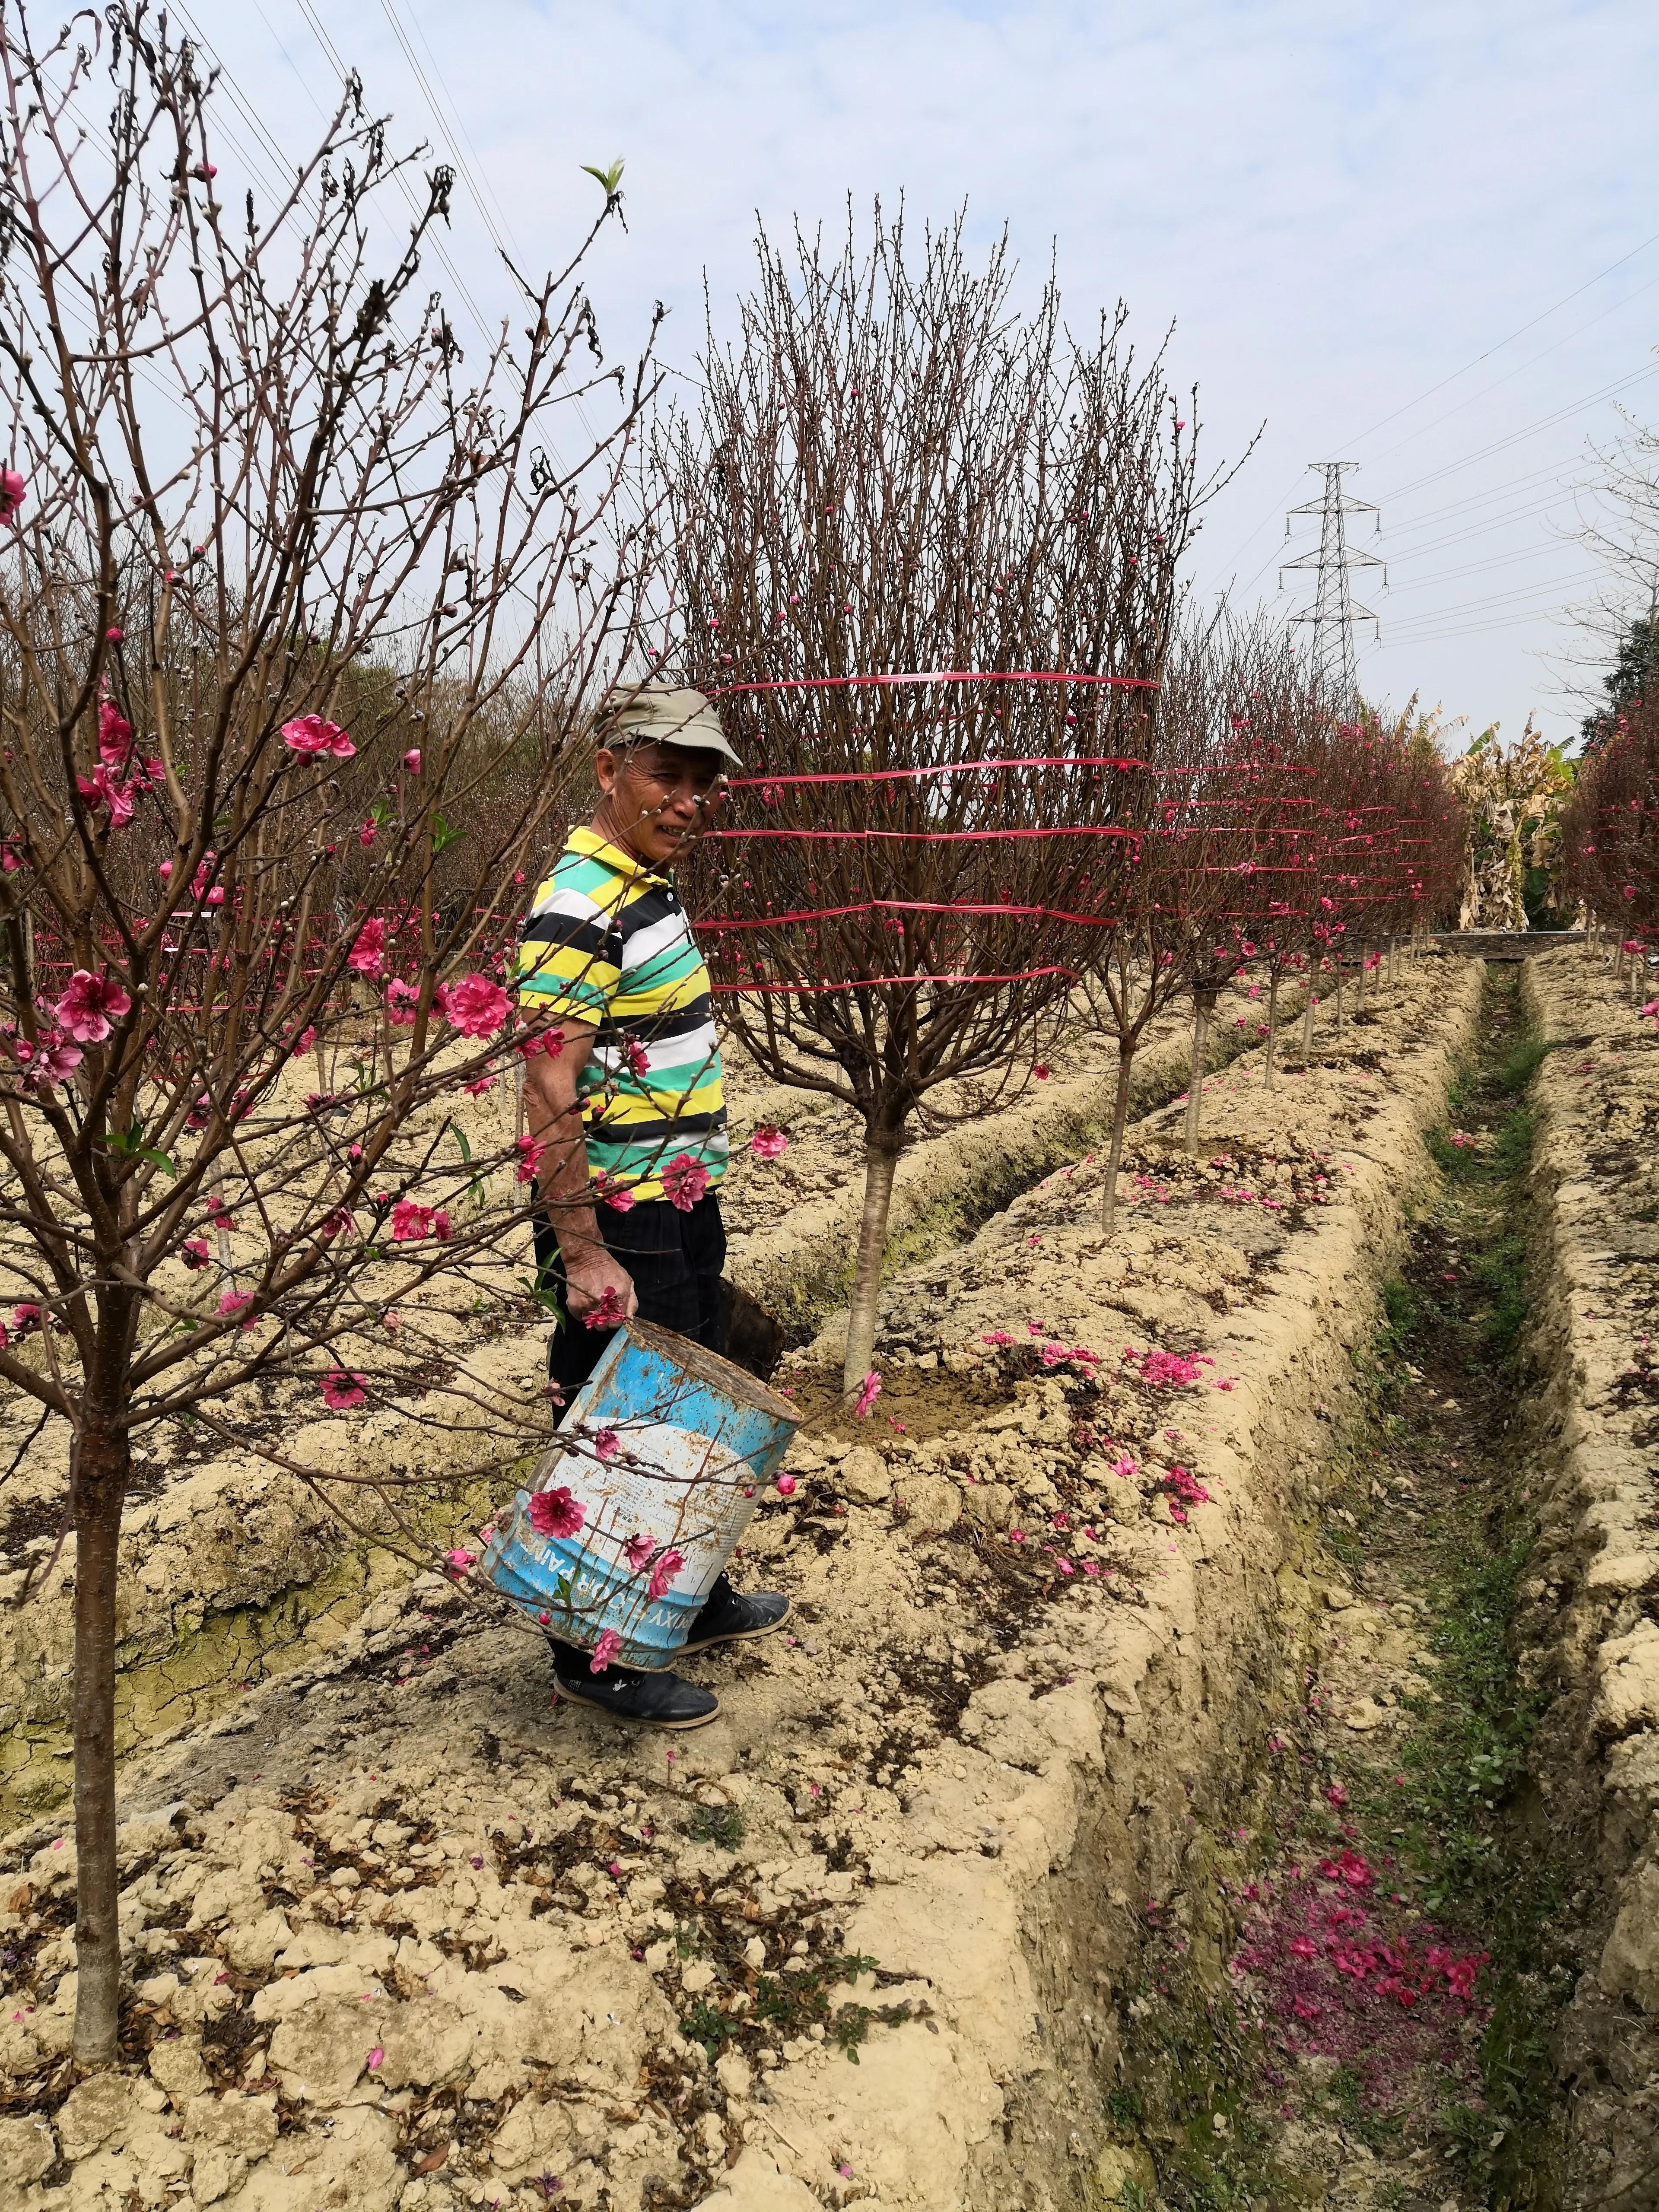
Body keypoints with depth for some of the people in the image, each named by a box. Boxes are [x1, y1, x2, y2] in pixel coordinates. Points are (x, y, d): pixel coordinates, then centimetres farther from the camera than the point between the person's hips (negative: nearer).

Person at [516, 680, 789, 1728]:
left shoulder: (653, 891, 12)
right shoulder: (578, 912, -20)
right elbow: (549, 1099, -24)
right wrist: (583, 1252, -25)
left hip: (684, 1210, 10)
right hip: (621, 1225, -10)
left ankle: (694, 1602, 40)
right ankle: (597, 1657, 20)